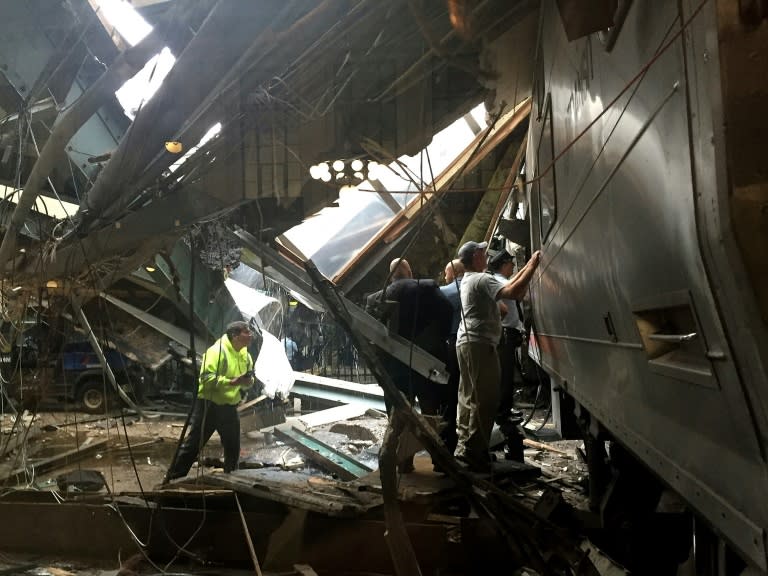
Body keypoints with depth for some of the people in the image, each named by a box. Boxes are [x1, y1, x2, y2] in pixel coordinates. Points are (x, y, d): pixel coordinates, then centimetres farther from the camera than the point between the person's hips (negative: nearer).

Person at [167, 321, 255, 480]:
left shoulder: (245, 355, 6)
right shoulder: (217, 351, -18)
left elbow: (248, 382, 16)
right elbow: (207, 378, -27)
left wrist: (248, 381, -8)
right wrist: (232, 381, -31)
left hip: (229, 407, 7)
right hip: (209, 405, -7)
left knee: (233, 447, 14)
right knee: (193, 444, 0)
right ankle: (173, 479, 12)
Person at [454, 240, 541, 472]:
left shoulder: (468, 280, 19)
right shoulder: (481, 280, -12)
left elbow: (507, 286, 21)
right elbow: (513, 292, -26)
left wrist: (527, 266, 19)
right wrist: (532, 266, -18)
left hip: (466, 342, 10)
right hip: (479, 344, -10)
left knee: (469, 398, 12)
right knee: (485, 399, -7)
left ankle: (464, 447, 17)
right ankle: (474, 451, -6)